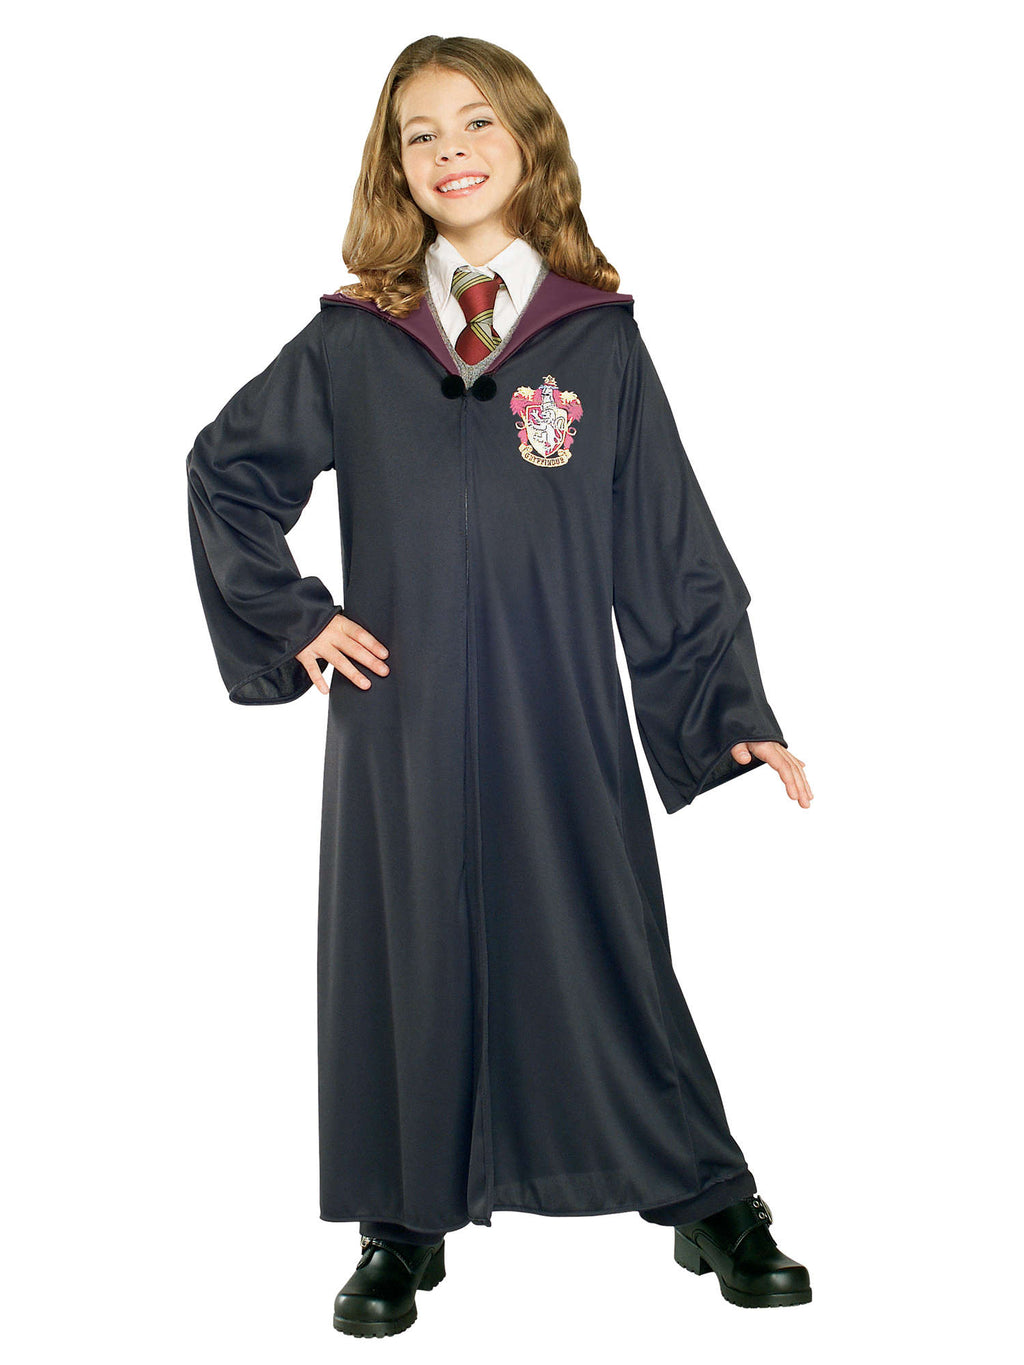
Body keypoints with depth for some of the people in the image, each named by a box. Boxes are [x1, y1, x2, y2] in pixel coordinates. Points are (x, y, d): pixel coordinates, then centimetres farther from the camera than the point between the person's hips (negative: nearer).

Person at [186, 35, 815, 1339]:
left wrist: (740, 716, -2)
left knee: (599, 943, 4)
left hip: (559, 715, -1)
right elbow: (224, 469, 14)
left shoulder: (598, 337, 3)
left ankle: (709, 1201, 20)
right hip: (400, 712, 1)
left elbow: (671, 543, 2)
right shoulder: (352, 341, 5)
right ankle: (401, 1229, 23)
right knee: (406, 951, 8)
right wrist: (291, 617, 4)